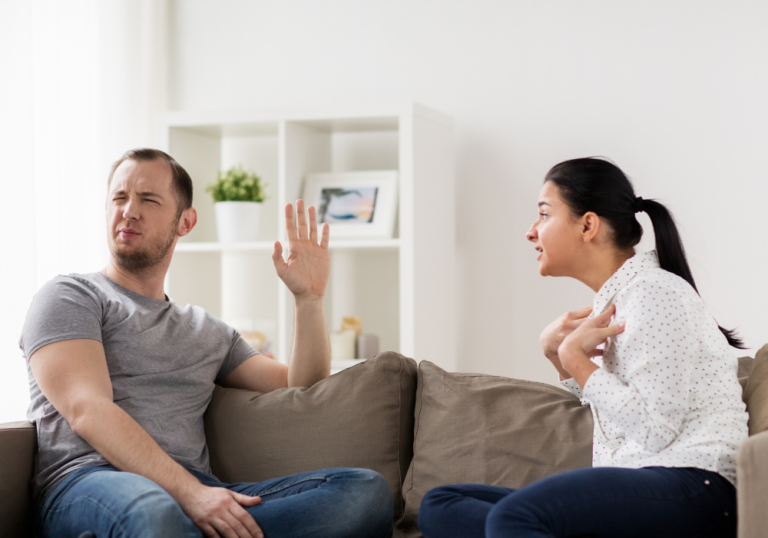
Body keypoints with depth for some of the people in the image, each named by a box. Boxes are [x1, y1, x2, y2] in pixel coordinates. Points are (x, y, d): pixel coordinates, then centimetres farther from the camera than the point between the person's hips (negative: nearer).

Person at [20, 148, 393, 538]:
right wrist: (188, 491, -19)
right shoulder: (69, 297, 12)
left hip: (197, 491, 7)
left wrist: (309, 297, 14)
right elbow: (87, 410, -6)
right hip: (87, 486, -7)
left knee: (367, 489, -23)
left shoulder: (208, 331, 31)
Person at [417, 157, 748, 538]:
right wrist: (557, 354, 8)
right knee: (438, 506, -1)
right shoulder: (610, 300, 19)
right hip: (629, 489, 10)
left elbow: (654, 430, -16)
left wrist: (575, 357, -8)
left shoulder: (655, 291, -9)